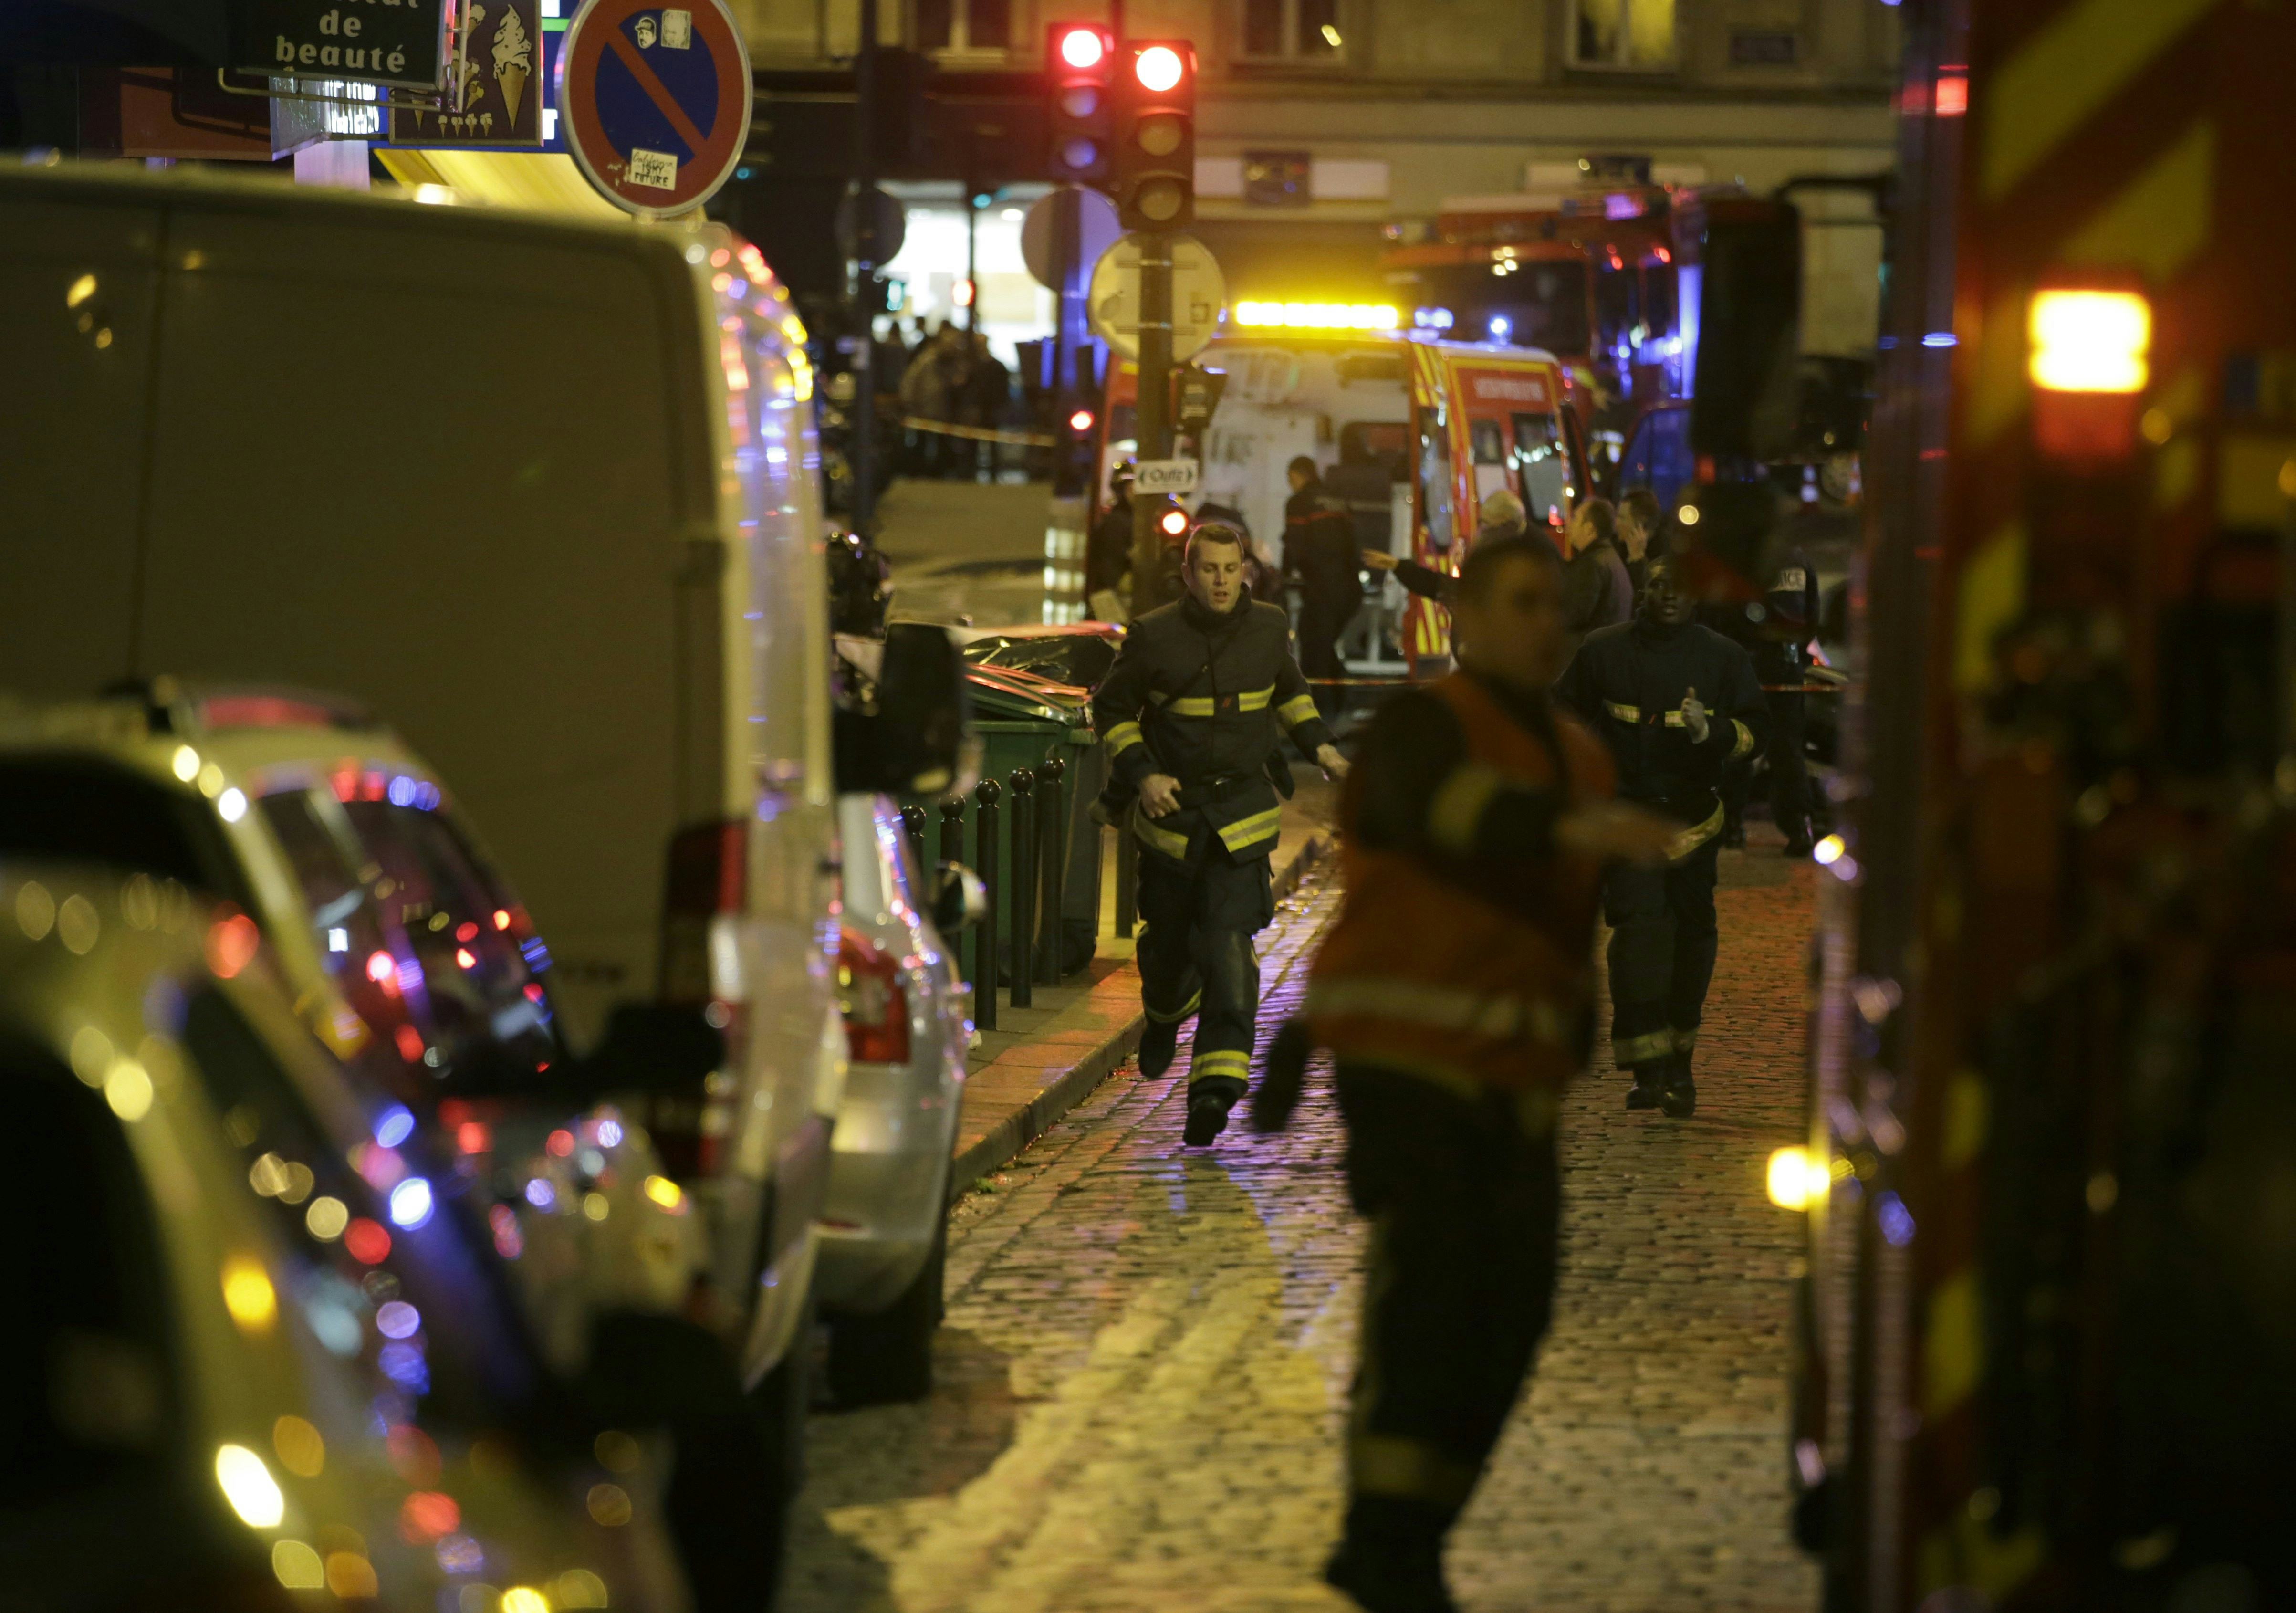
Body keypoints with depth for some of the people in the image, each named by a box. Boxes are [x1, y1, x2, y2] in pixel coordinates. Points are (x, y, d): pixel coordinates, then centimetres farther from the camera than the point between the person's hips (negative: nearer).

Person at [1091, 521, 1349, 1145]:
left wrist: (1321, 747, 7)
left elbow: (1289, 692, 21)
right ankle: (1164, 1017, 50)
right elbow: (1111, 708, 3)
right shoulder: (1154, 637, -7)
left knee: (1229, 942, -15)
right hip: (1172, 808, 0)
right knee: (1169, 938, 14)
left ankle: (1217, 1084, -22)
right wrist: (1141, 775, -10)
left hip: (1244, 811, 0)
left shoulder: (1268, 628, 2)